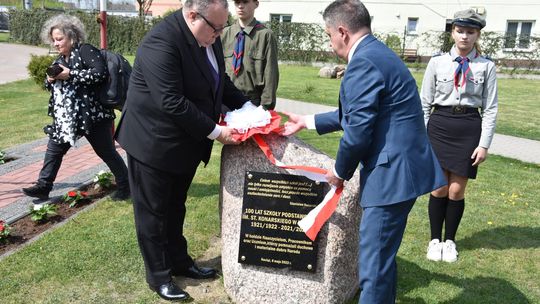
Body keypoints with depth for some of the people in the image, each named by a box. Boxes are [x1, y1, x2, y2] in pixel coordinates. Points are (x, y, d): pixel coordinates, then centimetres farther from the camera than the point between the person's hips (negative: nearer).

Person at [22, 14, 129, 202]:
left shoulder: (86, 51, -10)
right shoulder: (61, 59, 15)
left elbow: (100, 73, -25)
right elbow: (54, 87, 22)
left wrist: (70, 74, -22)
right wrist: (51, 80, -2)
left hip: (91, 115, -8)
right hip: (66, 117, 8)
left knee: (106, 152, 1)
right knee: (54, 149, 9)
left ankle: (125, 186, 15)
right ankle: (43, 186, 20)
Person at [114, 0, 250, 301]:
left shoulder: (209, 37, 0)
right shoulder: (161, 42, -27)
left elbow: (221, 82, 11)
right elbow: (173, 103, -30)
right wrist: (215, 131, -26)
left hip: (185, 143, 8)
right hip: (154, 143, -8)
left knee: (175, 208, 22)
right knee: (153, 212, 10)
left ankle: (179, 261, 39)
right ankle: (159, 275, 26)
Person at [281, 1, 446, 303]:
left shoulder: (363, 63, -17)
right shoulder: (378, 53, 17)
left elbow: (358, 130, -18)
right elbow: (354, 114, 24)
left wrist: (340, 171, -1)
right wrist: (307, 122, 29)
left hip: (393, 173, -11)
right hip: (401, 168, 11)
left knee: (374, 265, 0)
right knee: (383, 255, 24)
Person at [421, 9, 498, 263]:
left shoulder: (486, 67, 1)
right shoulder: (437, 63, 0)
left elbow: (490, 109, 2)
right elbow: (424, 103, 4)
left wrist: (484, 144, -4)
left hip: (469, 130, 0)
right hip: (439, 127, 0)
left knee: (457, 191, 5)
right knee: (439, 188, 5)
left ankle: (450, 241, 25)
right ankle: (435, 239, 24)